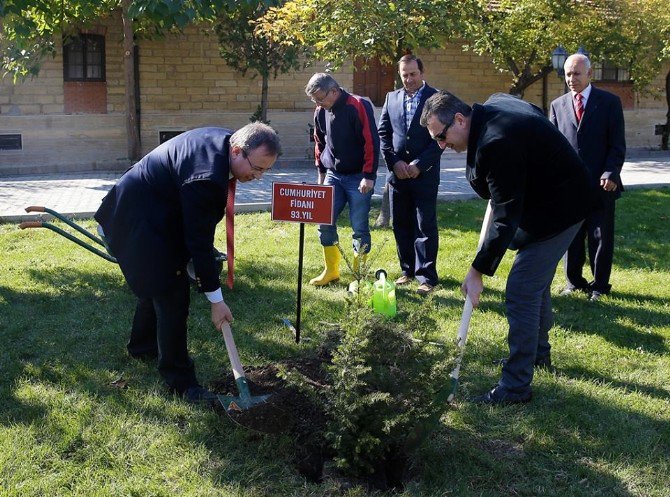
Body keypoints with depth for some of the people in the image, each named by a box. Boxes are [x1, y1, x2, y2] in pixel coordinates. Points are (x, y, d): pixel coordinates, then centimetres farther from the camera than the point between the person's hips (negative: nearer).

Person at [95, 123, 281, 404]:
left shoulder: (221, 139, -6)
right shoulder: (206, 177, -35)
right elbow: (200, 242, -27)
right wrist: (216, 299, -19)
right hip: (138, 225, -10)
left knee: (156, 284, 25)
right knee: (173, 297, -8)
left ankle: (142, 347, 47)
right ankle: (180, 381, 3)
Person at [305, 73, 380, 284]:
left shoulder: (358, 106, -15)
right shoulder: (320, 112, 4)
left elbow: (371, 142, -17)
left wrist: (369, 176, -18)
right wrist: (321, 171, 17)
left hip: (358, 178, -6)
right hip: (333, 176, 6)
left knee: (359, 227, -1)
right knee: (325, 222, 3)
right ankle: (331, 271, 16)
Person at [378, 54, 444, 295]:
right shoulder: (392, 98, 10)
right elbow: (383, 133, 10)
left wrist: (419, 164, -13)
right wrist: (394, 162, -3)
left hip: (425, 174, -4)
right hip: (398, 173, 4)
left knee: (425, 226, -3)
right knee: (401, 225, 10)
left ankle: (427, 277, 1)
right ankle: (408, 270, 22)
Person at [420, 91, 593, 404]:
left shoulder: (497, 143, -32)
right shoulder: (494, 104, -2)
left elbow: (505, 217, -30)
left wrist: (478, 271, -27)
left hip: (556, 211, -11)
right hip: (556, 197, 11)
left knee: (521, 295, -10)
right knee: (536, 283, 24)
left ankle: (516, 386, -3)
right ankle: (539, 352, 43)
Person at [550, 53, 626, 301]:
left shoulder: (610, 102, 1)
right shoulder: (558, 105, 10)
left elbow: (618, 144, -1)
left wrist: (610, 174, -14)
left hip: (601, 184, -2)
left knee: (601, 237, 4)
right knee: (571, 236, 8)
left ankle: (600, 285, 16)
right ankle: (574, 282, 21)